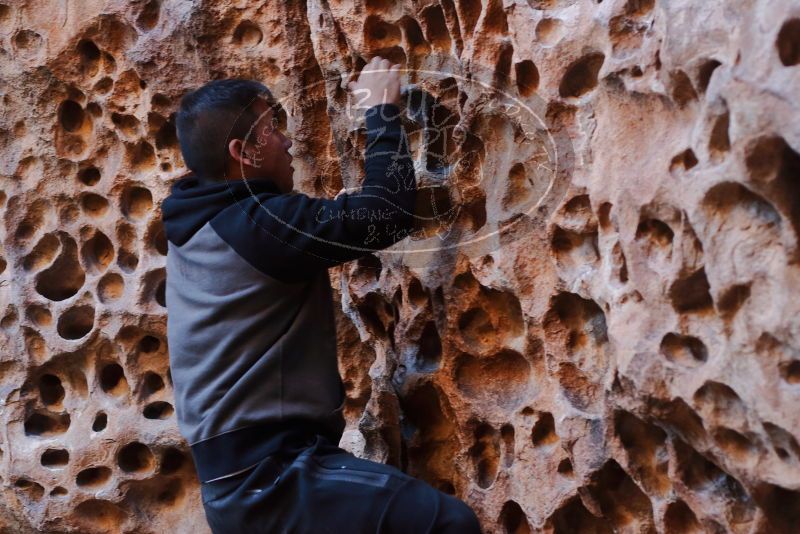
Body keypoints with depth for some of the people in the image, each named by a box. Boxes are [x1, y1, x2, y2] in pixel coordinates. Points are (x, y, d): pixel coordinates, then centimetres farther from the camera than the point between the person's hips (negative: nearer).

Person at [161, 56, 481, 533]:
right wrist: (382, 110, -5)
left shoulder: (199, 222, 12)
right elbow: (388, 213, -17)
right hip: (270, 481, -10)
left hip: (248, 474, 10)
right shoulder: (259, 224, -16)